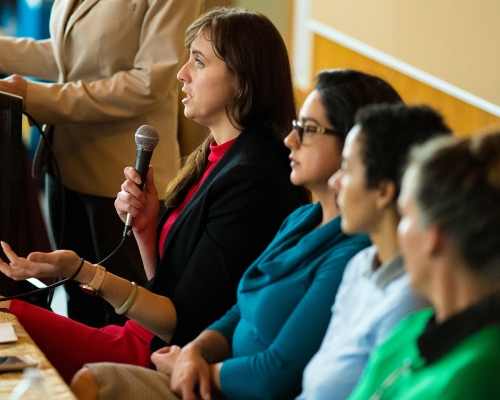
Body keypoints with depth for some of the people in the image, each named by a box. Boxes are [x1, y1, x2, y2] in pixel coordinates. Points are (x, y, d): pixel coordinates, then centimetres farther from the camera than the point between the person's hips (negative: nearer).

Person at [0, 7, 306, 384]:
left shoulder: (252, 180, -19)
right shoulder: (215, 157, 10)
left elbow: (185, 324, -18)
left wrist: (80, 270, -25)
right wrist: (145, 228, -2)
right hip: (154, 338, 9)